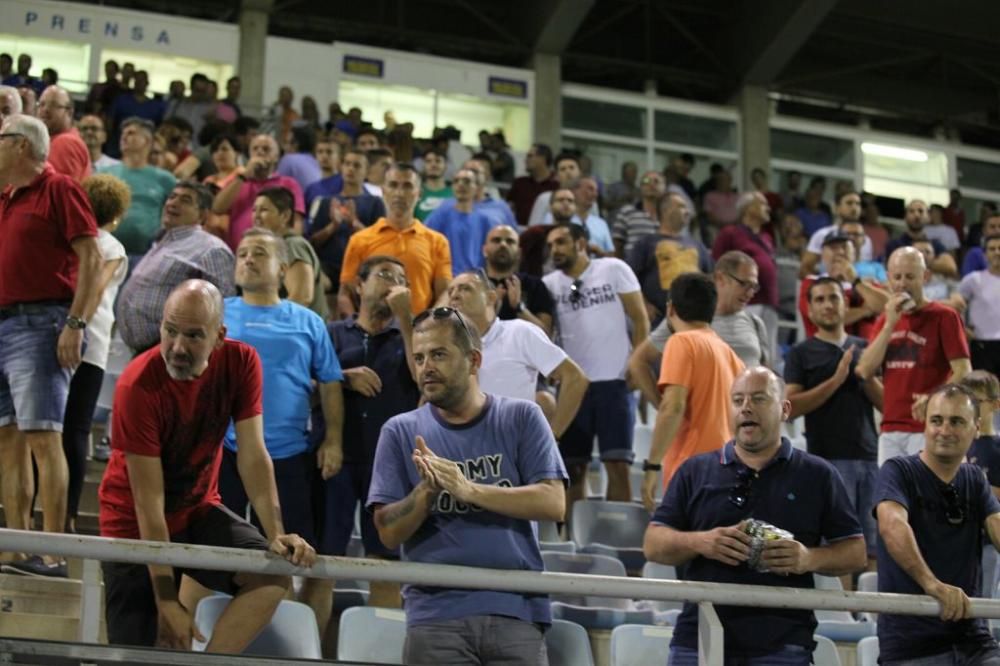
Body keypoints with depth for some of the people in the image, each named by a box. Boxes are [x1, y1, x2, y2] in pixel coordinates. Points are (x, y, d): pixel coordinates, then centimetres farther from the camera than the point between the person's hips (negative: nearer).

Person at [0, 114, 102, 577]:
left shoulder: (58, 189, -3)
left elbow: (92, 258, -10)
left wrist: (74, 323, -16)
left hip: (38, 323, -8)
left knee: (42, 436, -11)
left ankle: (52, 553, -12)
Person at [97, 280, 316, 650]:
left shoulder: (241, 363, -14)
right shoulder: (138, 386, -26)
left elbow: (253, 457, -15)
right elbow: (149, 501, -25)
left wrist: (276, 535, -30)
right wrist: (167, 602, -24)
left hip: (199, 510, 4)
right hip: (135, 524, -4)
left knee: (275, 574, -22)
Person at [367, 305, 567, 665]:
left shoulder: (520, 417, 7)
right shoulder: (401, 432, 9)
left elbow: (553, 504, -5)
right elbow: (389, 532, 3)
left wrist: (468, 488, -14)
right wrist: (425, 492, -17)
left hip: (516, 609, 0)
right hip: (436, 613, 1)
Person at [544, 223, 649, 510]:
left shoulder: (614, 270, 2)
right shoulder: (549, 284, 8)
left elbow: (639, 319, 1)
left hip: (613, 380, -2)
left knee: (618, 463, -4)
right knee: (573, 466, 5)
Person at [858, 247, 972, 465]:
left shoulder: (944, 317, -1)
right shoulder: (885, 320, 16)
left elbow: (963, 372, -8)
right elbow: (865, 371, 5)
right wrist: (890, 324, -2)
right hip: (891, 429, 6)